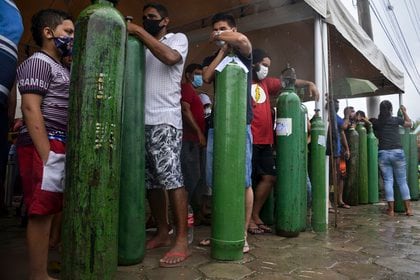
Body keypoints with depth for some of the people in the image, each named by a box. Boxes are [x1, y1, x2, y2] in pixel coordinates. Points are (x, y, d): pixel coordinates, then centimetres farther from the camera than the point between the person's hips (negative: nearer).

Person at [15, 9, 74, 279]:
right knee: (41, 211, -5)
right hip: (44, 145, -9)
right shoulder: (38, 62, -5)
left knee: (49, 210, 12)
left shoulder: (61, 68, 23)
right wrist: (46, 155, -22)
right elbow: (31, 109, -16)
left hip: (59, 145, 9)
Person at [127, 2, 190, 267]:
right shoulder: (143, 46, 24)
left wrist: (139, 31, -8)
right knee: (151, 181, 7)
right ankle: (163, 232, 19)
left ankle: (182, 241, -7)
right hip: (142, 121, 6)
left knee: (172, 178, -12)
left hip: (165, 121, -6)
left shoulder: (178, 38, 10)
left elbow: (170, 57, -14)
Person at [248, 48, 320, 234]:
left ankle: (255, 216, 21)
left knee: (269, 177, 9)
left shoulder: (266, 83, 20)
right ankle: (248, 218, 11)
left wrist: (308, 83, 13)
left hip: (265, 140, 9)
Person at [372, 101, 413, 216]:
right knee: (402, 181, 8)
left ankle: (391, 209, 4)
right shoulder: (396, 120, 1)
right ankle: (408, 209, 10)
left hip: (383, 153, 1)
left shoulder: (376, 123, 5)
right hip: (397, 152, -1)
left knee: (388, 181, 4)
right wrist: (404, 112, 30)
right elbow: (409, 124, 20)